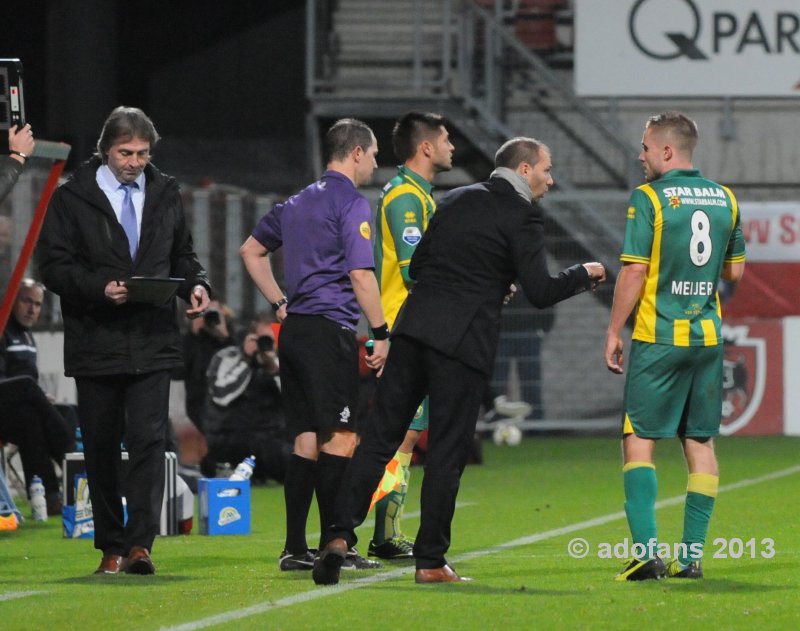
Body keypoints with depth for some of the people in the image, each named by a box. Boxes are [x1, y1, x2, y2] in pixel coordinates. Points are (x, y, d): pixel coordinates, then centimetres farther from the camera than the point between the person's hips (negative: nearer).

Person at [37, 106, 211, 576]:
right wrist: (100, 288, -20)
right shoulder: (72, 199, 0)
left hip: (153, 341, 1)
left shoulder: (165, 195, 12)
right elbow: (54, 266, -4)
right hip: (95, 342, -1)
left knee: (149, 441, -12)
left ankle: (141, 543, -15)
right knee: (101, 448, 6)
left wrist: (197, 284, -1)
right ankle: (111, 548, 15)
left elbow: (182, 255, 21)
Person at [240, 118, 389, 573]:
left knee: (307, 441, 9)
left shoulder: (298, 203, 18)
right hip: (330, 330, -8)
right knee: (340, 440, -8)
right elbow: (361, 276, -15)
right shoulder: (352, 203, -8)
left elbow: (251, 251, 27)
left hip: (295, 331, 8)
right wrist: (382, 334, -10)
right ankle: (336, 547, -11)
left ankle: (295, 548, 7)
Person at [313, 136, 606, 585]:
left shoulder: (456, 200, 17)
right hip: (465, 341, -5)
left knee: (381, 435, 5)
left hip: (414, 328, 5)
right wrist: (585, 275, 8)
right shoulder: (523, 216, -3)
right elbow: (541, 292, -9)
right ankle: (431, 561, 6)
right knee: (448, 451, 2)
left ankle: (342, 533, -6)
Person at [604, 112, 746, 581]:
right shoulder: (725, 199, 8)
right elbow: (735, 272, 14)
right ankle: (692, 555, 6)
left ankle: (647, 551, -14)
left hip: (658, 337, -5)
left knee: (639, 440, -2)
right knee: (701, 443, 8)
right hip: (708, 336, 5)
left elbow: (634, 271, -12)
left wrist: (614, 331, -4)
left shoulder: (649, 198, -9)